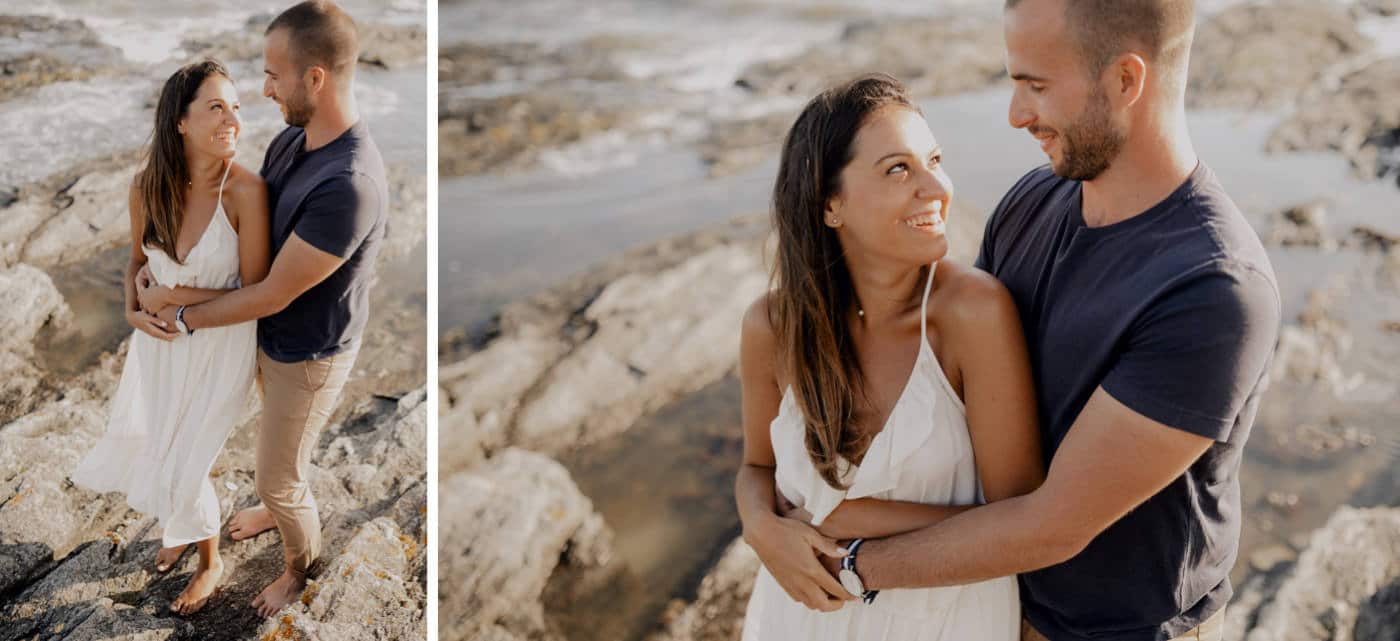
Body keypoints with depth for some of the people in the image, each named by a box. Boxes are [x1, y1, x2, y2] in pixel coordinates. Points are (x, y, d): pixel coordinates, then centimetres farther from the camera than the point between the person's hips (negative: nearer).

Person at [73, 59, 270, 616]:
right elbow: (137, 260, 8)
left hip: (221, 346, -5)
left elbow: (255, 294, -20)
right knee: (136, 446, 21)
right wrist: (134, 310, -9)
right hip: (162, 341, 5)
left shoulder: (245, 190, -26)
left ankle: (210, 561, 37)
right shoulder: (146, 188, -11)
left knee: (181, 468, 6)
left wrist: (174, 295, -18)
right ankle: (185, 526, 53)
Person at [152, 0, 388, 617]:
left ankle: (301, 564, 40)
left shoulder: (348, 186, -39)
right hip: (273, 337, 8)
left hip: (309, 356, -8)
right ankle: (282, 507, 60)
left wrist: (185, 317, -15)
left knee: (279, 476, 13)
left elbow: (273, 295, -29)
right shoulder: (291, 138, -9)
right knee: (278, 443, 32)